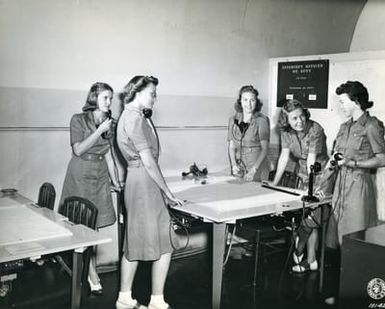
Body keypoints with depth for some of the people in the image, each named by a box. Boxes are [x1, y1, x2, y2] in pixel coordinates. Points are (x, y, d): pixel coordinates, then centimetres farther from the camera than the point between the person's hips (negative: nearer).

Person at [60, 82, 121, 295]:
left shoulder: (109, 124, 10)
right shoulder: (78, 120, -5)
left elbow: (108, 155, 11)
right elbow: (78, 150, -12)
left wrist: (115, 181, 9)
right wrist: (99, 131, -17)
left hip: (100, 176, 5)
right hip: (81, 175, -4)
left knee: (95, 225, 4)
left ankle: (89, 270, 13)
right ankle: (92, 274, 1)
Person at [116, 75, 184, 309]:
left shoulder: (139, 117, 17)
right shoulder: (134, 118, -14)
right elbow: (148, 161, -16)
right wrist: (168, 192, -12)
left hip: (138, 182, 10)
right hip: (144, 182, -10)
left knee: (136, 242, 14)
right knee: (164, 244, -2)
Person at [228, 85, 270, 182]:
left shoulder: (262, 120, -6)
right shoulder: (233, 120, 7)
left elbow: (264, 148, -10)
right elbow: (231, 146, 8)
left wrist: (254, 169, -21)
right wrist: (234, 164, -9)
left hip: (257, 168, -3)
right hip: (238, 170, 3)